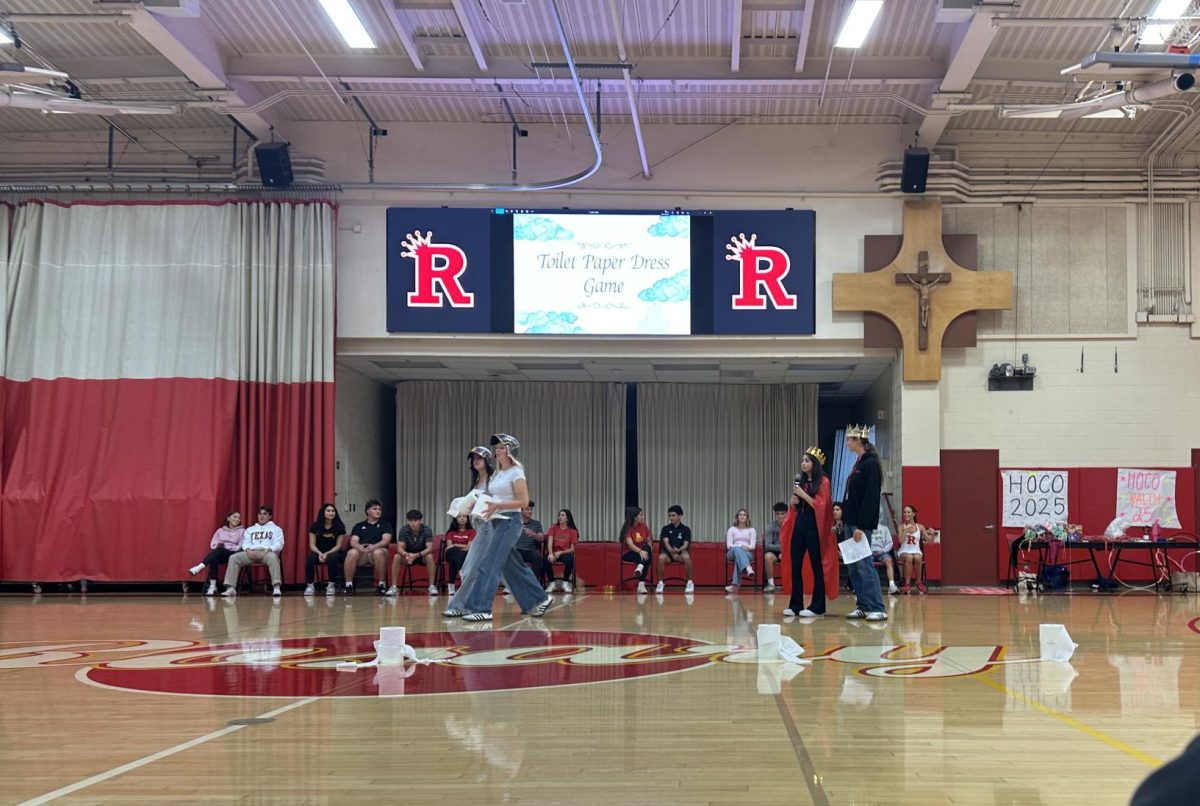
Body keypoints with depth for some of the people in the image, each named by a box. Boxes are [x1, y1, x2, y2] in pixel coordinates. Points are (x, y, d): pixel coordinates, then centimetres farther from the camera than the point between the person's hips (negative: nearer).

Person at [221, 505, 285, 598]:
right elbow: (245, 542, 13)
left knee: (273, 557, -41)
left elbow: (278, 544, 3)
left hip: (268, 552, -3)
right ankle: (231, 588, -31)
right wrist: (248, 550, -11)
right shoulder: (250, 529, 29)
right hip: (251, 552, 3)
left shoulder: (276, 529, 19)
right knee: (233, 558, -24)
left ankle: (277, 587, -50)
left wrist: (266, 551, -15)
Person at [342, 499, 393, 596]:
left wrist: (374, 546, -23)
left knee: (378, 553, -38)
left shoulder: (385, 525, 15)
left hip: (377, 550, -1)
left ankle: (382, 585, -26)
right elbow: (353, 541, 6)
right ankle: (348, 585, -25)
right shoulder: (359, 526, 20)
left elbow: (386, 540, -1)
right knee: (351, 553, -33)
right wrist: (358, 546, -20)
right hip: (361, 552, 1)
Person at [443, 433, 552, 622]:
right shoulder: (497, 474, 16)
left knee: (488, 565, -11)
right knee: (513, 566, 11)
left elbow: (523, 501, -14)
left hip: (509, 523, -9)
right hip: (495, 522, 9)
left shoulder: (516, 473, -9)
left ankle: (482, 609, -9)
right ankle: (539, 599, 21)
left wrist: (497, 505, -20)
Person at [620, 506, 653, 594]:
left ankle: (640, 568, -51)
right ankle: (641, 584, -44)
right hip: (629, 554, -4)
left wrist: (647, 550, -16)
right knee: (645, 558, -36)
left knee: (647, 547, -32)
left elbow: (649, 542, 7)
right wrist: (640, 551, -46)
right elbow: (630, 544, -27)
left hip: (642, 551, 4)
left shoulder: (644, 526, 3)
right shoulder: (627, 528, -13)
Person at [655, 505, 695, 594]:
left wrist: (678, 550, -33)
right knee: (661, 557, -35)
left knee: (686, 557, -37)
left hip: (681, 552, -1)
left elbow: (686, 545, -9)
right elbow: (666, 542, -10)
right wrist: (672, 552, -30)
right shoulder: (665, 529, 4)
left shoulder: (686, 529, 3)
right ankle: (660, 583, -20)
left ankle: (690, 583, -21)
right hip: (668, 552, 1)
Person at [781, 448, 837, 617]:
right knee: (795, 566, 4)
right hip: (799, 524, 7)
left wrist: (803, 494, -16)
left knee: (817, 567, -2)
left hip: (814, 527, -7)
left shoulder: (823, 482, -4)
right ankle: (795, 605, 9)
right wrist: (793, 501, -2)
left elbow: (819, 505, -12)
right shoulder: (801, 481, 14)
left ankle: (817, 606, 2)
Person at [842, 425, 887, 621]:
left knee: (864, 565, -11)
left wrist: (861, 526, -21)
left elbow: (870, 498, -18)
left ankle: (878, 609, -10)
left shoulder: (870, 464, -12)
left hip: (862, 523, -9)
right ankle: (863, 606, 12)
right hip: (852, 522, 9)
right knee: (854, 567, 9)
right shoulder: (859, 463, 16)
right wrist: (847, 522, 14)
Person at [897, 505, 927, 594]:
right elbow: (901, 541, -13)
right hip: (904, 552, -1)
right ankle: (907, 584, -30)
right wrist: (906, 530, -22)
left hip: (916, 551, 1)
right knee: (909, 557, -37)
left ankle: (919, 583, -19)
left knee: (917, 557, -35)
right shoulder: (902, 527, 2)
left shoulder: (920, 527, 5)